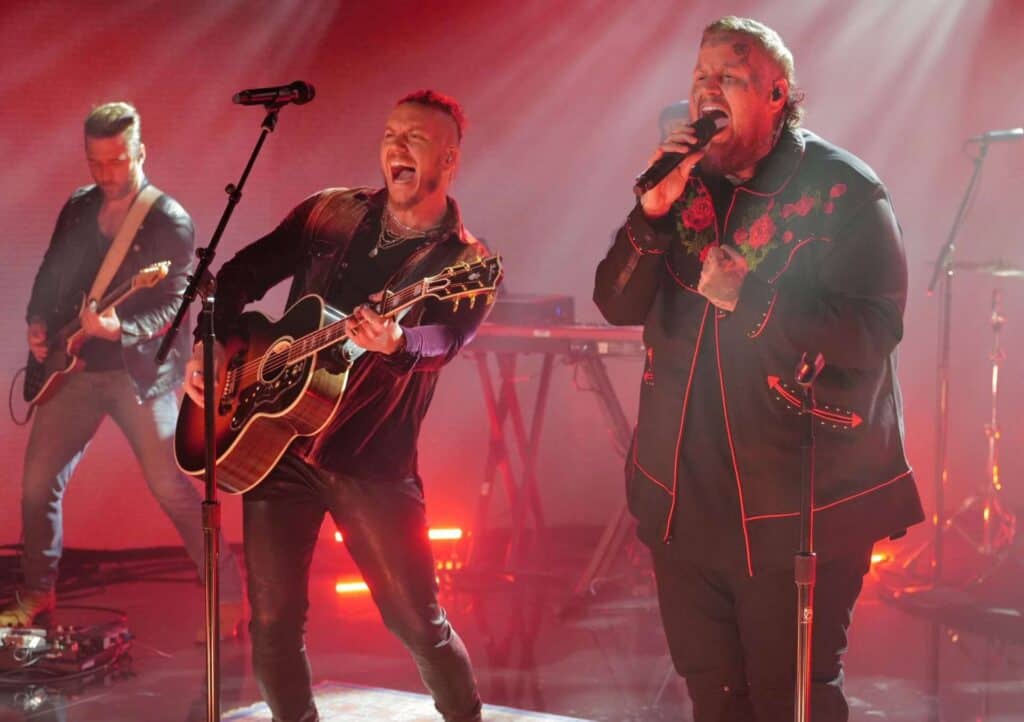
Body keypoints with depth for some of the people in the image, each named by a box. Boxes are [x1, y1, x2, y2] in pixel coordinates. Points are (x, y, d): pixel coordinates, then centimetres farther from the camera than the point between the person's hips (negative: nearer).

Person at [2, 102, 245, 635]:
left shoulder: (170, 221, -8)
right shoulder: (76, 209, 9)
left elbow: (175, 305, -15)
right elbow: (49, 277, 19)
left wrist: (120, 328, -31)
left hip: (139, 371, -5)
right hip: (73, 369, 5)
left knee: (172, 489, -10)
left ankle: (230, 597, -1)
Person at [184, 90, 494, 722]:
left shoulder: (465, 261, -5)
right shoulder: (333, 212, 6)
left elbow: (446, 337, -24)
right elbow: (242, 275, 13)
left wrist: (396, 343, -46)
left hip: (374, 462, -3)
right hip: (275, 441, 3)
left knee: (420, 622, -1)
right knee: (273, 619, 5)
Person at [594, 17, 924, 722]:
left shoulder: (842, 189, -11)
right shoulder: (685, 183, 7)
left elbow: (874, 331, -20)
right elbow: (617, 304, 1)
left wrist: (747, 298, -23)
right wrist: (653, 212, -15)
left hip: (799, 504, -6)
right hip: (685, 496, 6)